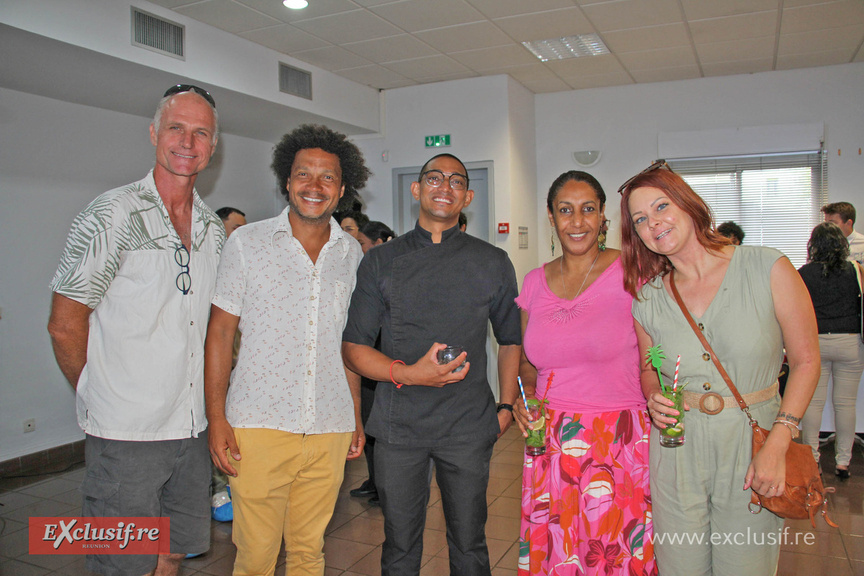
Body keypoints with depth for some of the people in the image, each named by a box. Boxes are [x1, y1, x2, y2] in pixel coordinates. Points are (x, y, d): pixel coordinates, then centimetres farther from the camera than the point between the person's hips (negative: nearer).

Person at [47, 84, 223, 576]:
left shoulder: (215, 229, 9)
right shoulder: (114, 213, -10)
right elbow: (65, 324, -8)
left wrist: (206, 402, 10)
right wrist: (103, 397, 1)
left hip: (192, 427, 6)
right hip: (127, 431, -5)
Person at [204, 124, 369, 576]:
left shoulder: (352, 254, 8)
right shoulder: (246, 244, -1)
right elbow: (220, 334, 0)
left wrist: (356, 417, 12)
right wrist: (216, 419, -6)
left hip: (330, 430, 3)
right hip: (259, 424, -2)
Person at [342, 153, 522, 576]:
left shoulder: (493, 263, 5)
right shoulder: (381, 262, 3)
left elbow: (510, 341, 14)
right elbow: (353, 347, 0)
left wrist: (507, 406, 3)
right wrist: (408, 373, -16)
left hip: (469, 426, 0)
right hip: (399, 425, 0)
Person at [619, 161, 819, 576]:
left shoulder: (768, 269, -9)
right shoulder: (647, 300, -1)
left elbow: (806, 360, -3)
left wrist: (776, 444, -11)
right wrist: (655, 400, -8)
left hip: (751, 447, -1)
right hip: (677, 450, 2)